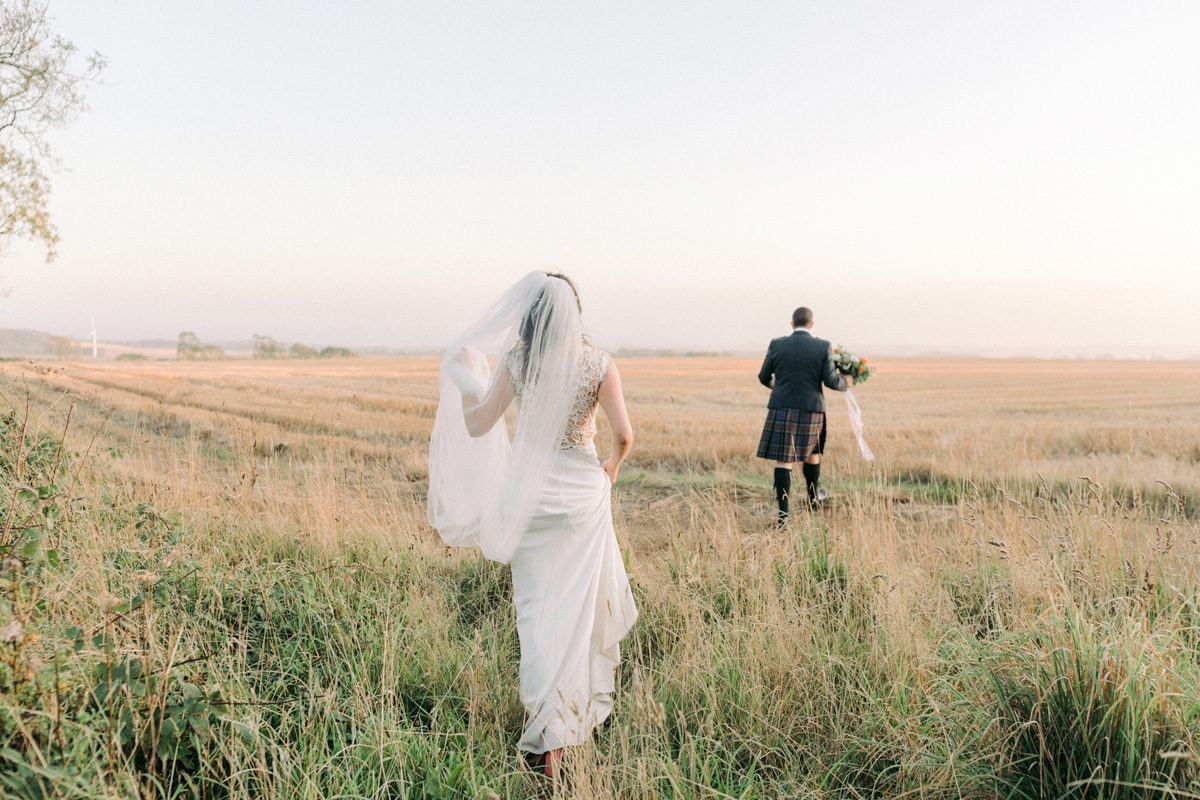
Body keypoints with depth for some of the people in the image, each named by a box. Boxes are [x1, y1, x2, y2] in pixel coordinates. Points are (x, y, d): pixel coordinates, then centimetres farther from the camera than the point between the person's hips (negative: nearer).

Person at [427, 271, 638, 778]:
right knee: (576, 602, 14)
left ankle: (547, 734, 9)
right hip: (583, 491, 0)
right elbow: (623, 434, -10)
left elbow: (476, 426, -5)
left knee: (538, 607, 8)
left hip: (530, 491, 0)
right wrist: (612, 466, 11)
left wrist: (465, 375, 10)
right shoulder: (598, 364, -8)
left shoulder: (513, 361, -8)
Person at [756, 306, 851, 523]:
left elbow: (764, 377, 8)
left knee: (783, 460, 0)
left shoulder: (777, 345, -1)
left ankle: (784, 512, -9)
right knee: (812, 452, 23)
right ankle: (814, 497, 41)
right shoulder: (823, 347, -4)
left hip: (781, 410, 0)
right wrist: (845, 383, 16)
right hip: (811, 411, 1)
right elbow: (831, 381, -6)